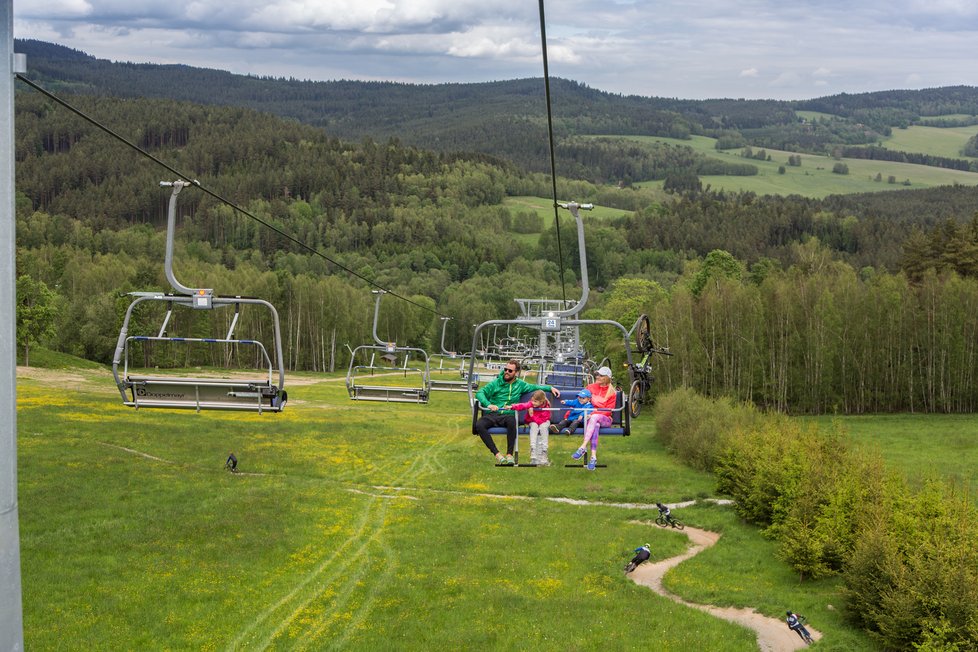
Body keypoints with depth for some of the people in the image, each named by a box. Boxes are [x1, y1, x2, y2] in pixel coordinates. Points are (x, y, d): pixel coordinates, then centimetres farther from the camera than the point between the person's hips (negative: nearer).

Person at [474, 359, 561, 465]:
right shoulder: (495, 383, 9)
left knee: (511, 421, -39)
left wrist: (550, 388, 16)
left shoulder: (520, 384, 17)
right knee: (479, 425, -34)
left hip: (508, 415, 0)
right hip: (491, 415, 0)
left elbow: (535, 387, 29)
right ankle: (497, 454, -29)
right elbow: (480, 393, -1)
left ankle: (509, 454, -30)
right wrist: (488, 404, -19)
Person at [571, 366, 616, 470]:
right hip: (590, 416, 1)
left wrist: (595, 413, -19)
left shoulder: (612, 392, 3)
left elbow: (608, 410, -5)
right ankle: (593, 457, -49)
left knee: (595, 417, -38)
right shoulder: (591, 387, 12)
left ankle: (583, 448, -49)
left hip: (605, 419, -1)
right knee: (595, 426, -37)